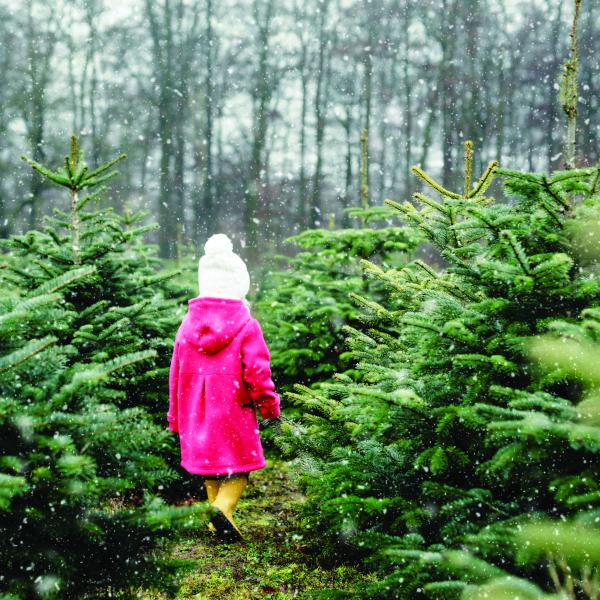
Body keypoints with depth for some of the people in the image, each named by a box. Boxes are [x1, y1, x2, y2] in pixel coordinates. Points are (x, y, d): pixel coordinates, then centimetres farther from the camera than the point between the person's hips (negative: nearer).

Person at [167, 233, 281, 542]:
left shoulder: (188, 324, 3)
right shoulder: (246, 326, -11)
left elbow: (176, 374, 8)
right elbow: (257, 371, -13)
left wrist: (175, 418, 17)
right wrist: (269, 405, 3)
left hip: (197, 414, 4)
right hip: (234, 412, -4)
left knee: (210, 463, 16)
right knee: (238, 466, 6)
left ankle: (218, 525, 18)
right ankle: (223, 508, -18)